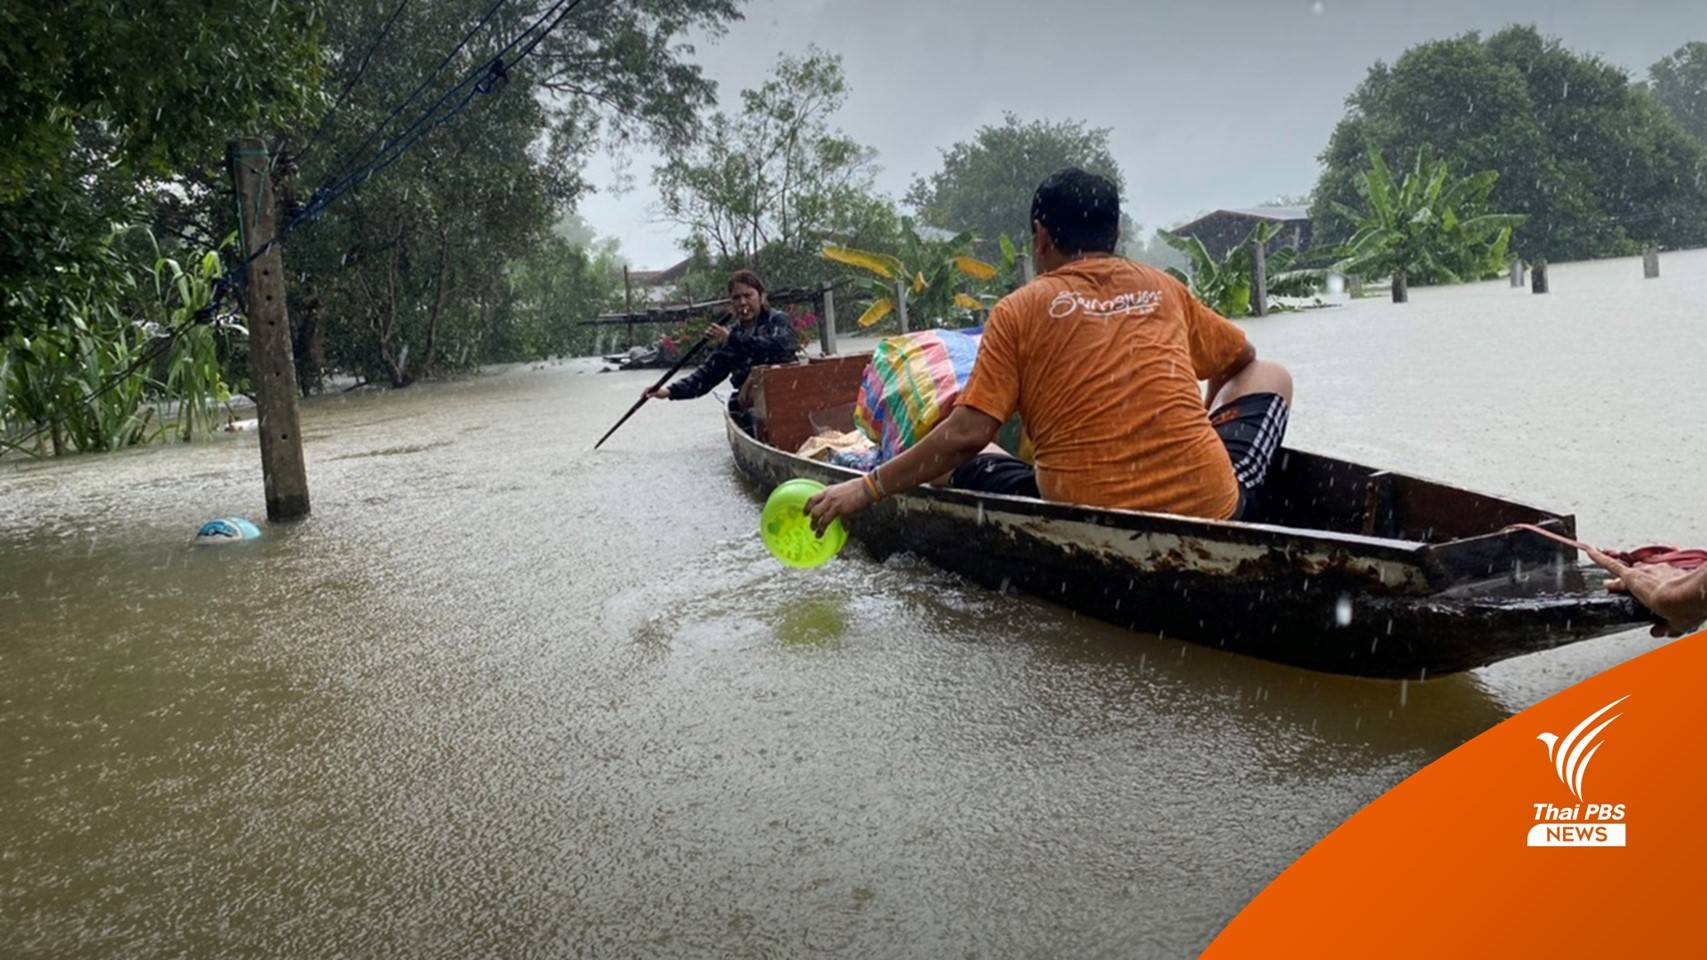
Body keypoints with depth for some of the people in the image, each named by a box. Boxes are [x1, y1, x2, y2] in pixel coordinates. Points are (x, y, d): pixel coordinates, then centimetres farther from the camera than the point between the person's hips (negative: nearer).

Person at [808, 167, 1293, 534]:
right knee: (1269, 375, 26)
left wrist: (867, 488, -1)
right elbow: (1241, 358, 26)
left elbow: (968, 433, -8)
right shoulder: (1164, 289, 10)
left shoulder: (1020, 309, 0)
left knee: (972, 458, 24)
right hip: (1213, 513, 1)